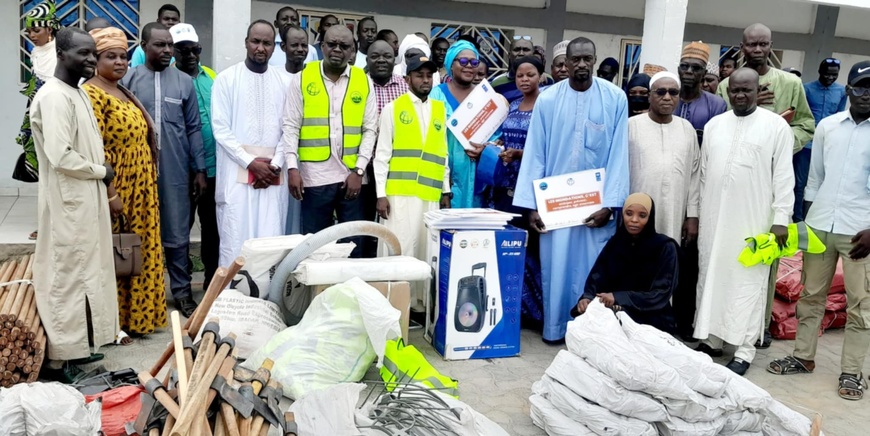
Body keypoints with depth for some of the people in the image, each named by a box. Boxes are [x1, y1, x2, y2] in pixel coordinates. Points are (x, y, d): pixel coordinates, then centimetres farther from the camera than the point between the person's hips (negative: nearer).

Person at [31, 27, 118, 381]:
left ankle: (74, 347, 28)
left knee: (82, 273, 16)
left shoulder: (78, 92, 12)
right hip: (68, 202, -10)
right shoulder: (54, 97, -18)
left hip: (86, 199, 10)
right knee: (65, 276, -2)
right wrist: (102, 172, -11)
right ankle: (58, 360, 7)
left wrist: (101, 171, 3)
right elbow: (61, 156, -25)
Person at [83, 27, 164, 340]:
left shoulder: (124, 93, 14)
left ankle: (134, 315, 26)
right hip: (115, 190, -9)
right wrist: (110, 193, -23)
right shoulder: (92, 94, -14)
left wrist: (145, 188, 16)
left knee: (137, 253, 14)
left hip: (139, 190, 9)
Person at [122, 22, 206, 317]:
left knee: (177, 235, 7)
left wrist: (200, 169, 3)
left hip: (176, 171, 1)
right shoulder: (128, 80, 1)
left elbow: (194, 128, 6)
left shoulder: (184, 82, 4)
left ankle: (181, 292, 18)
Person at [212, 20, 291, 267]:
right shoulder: (227, 78, 3)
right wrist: (251, 162, -11)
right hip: (237, 172, -2)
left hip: (274, 174, 2)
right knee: (235, 241, -2)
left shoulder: (285, 82, 8)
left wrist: (275, 165, -7)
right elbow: (221, 129, -3)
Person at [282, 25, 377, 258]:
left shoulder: (364, 81, 6)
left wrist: (359, 170, -4)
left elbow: (370, 129, 5)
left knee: (354, 244, 7)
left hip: (352, 175, 1)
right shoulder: (302, 78, 3)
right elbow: (291, 127, 1)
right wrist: (292, 167, -9)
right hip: (314, 176, -1)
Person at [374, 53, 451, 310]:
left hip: (430, 194, 4)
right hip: (399, 193, -3)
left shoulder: (441, 110, 15)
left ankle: (419, 302, 14)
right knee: (399, 249, -4)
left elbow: (443, 154, 17)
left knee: (425, 250, 5)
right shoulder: (393, 108, 3)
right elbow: (382, 153, 0)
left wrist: (445, 191, 12)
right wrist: (381, 193, -7)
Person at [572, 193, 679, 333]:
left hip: (652, 320, -4)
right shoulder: (614, 243, 5)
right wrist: (587, 298, -23)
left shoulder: (665, 247, -8)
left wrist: (619, 298, -25)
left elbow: (660, 295, -14)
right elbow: (597, 278, 0)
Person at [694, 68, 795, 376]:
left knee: (748, 282, -1)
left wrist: (781, 218, -10)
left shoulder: (776, 126, -2)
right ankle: (711, 338, 21)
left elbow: (783, 176, -4)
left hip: (753, 220, -4)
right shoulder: (713, 125, 10)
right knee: (710, 277, 9)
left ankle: (744, 350, 7)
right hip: (714, 217, 4)